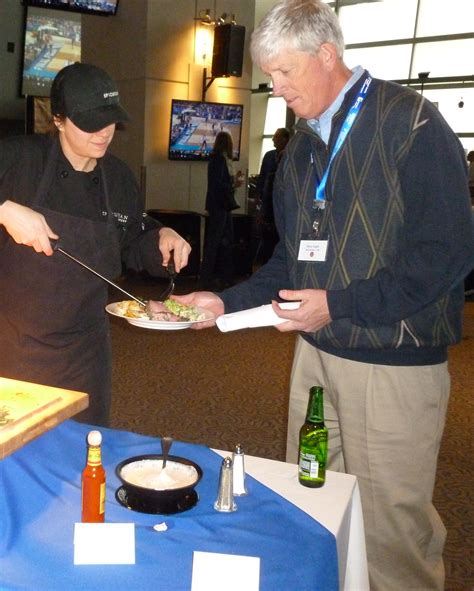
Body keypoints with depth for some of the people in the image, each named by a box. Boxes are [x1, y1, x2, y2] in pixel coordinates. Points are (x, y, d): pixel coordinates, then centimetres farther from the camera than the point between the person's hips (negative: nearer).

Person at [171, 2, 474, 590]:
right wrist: (225, 302, 6)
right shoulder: (302, 145, 13)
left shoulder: (410, 123, -10)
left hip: (393, 364, -7)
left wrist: (338, 304, -19)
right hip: (316, 351, 7)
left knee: (388, 527, 4)